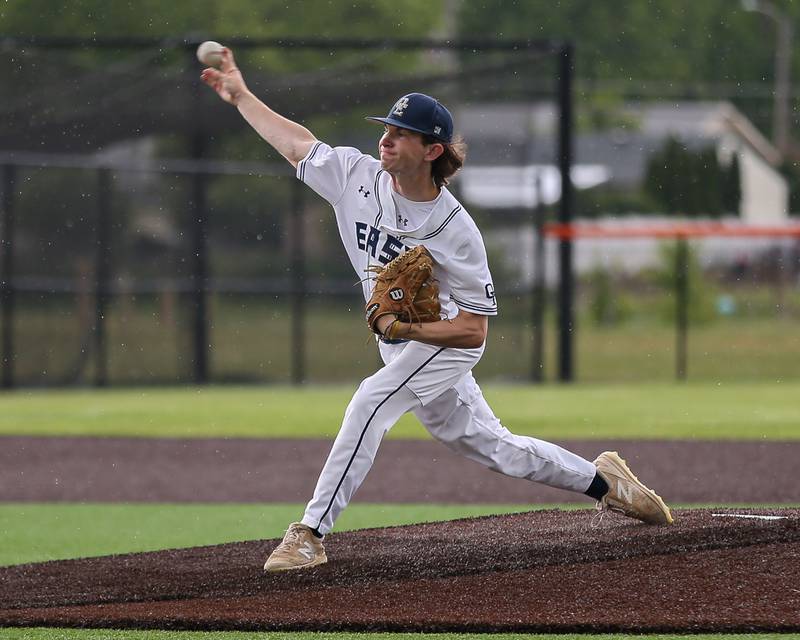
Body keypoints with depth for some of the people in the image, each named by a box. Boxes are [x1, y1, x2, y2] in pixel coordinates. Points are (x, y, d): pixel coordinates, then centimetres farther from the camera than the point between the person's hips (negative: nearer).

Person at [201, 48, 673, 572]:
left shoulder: (456, 231, -27)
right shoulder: (358, 176, -12)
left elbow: (473, 330, -23)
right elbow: (297, 143, 5)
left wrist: (407, 329, -35)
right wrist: (241, 95, 7)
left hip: (446, 340, -7)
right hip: (403, 349, 7)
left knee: (371, 402, -27)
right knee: (488, 444, 15)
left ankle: (312, 533, -26)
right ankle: (603, 481, 32)